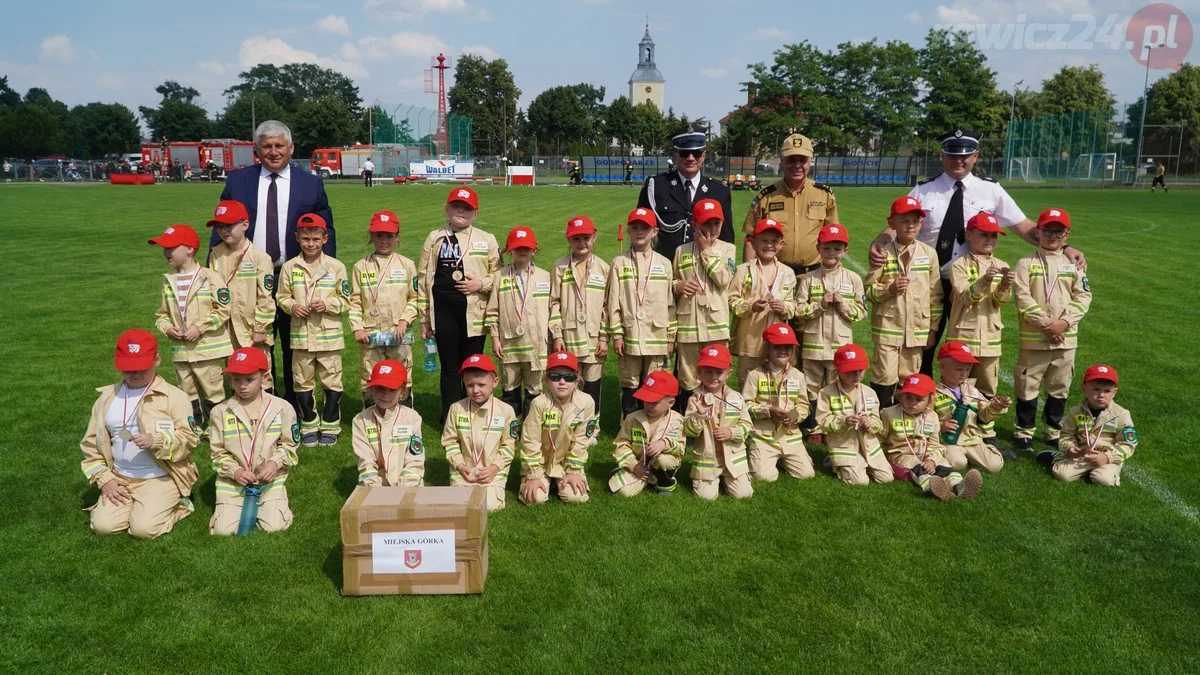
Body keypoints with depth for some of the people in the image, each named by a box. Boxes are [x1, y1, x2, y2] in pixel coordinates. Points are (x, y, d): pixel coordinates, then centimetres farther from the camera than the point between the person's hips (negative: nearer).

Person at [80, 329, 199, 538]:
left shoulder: (174, 396, -6)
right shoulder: (107, 398, 7)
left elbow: (189, 438, -11)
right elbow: (91, 443, 10)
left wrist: (156, 441, -28)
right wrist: (104, 480, -2)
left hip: (161, 478, -4)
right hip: (119, 479, 5)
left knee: (144, 528, -20)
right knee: (103, 525, -13)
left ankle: (177, 503, 10)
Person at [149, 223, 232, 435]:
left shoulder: (210, 277, -9)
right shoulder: (168, 281, 8)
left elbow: (223, 310, -10)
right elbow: (162, 313, 15)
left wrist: (200, 327, -17)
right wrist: (167, 328, -5)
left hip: (208, 348, -6)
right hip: (180, 349, 6)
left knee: (213, 390, 2)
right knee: (187, 392, 15)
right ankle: (195, 428, 28)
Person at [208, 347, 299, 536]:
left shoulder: (282, 408, -3)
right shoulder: (221, 412, -2)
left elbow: (289, 445, 4)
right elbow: (218, 453, 2)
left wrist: (275, 463, -14)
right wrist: (235, 471, -14)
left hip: (271, 479, 0)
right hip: (233, 481, 1)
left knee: (274, 527, -16)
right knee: (223, 530, -12)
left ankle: (263, 504, 18)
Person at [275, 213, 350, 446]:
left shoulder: (336, 267, -2)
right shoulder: (289, 267, 3)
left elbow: (345, 300, 1)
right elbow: (281, 296, 9)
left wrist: (327, 304, -15)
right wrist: (292, 306, -10)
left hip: (329, 335, -2)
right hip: (300, 335, 2)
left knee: (332, 383, 4)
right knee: (303, 383, 10)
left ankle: (330, 427, 17)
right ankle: (309, 427, 23)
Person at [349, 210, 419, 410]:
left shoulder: (406, 265, 4)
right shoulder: (361, 267, 6)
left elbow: (415, 297, 4)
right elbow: (355, 300, 6)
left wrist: (405, 321, -9)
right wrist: (357, 328, -4)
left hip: (399, 335, -1)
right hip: (370, 336, 1)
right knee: (369, 383, 7)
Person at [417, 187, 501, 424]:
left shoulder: (487, 240, 4)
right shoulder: (434, 239, 6)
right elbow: (422, 278, 7)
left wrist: (481, 284, -12)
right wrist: (424, 318, 5)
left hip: (474, 312, 0)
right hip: (444, 312, 1)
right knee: (449, 367, 7)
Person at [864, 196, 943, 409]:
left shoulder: (929, 253, 2)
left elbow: (935, 293, 7)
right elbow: (868, 290, -2)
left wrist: (933, 327, 6)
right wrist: (889, 289, -21)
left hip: (917, 329, 3)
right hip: (887, 328, -3)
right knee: (885, 377, -2)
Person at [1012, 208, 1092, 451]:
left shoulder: (1073, 264, 8)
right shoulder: (1026, 263, -2)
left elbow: (1083, 296, 2)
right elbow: (1023, 297, -10)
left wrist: (1064, 322, -13)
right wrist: (1044, 323, -17)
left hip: (1066, 338, 3)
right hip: (1033, 337, -3)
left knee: (1060, 386, 13)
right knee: (1027, 385, 3)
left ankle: (1054, 429, 27)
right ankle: (1024, 430, 16)